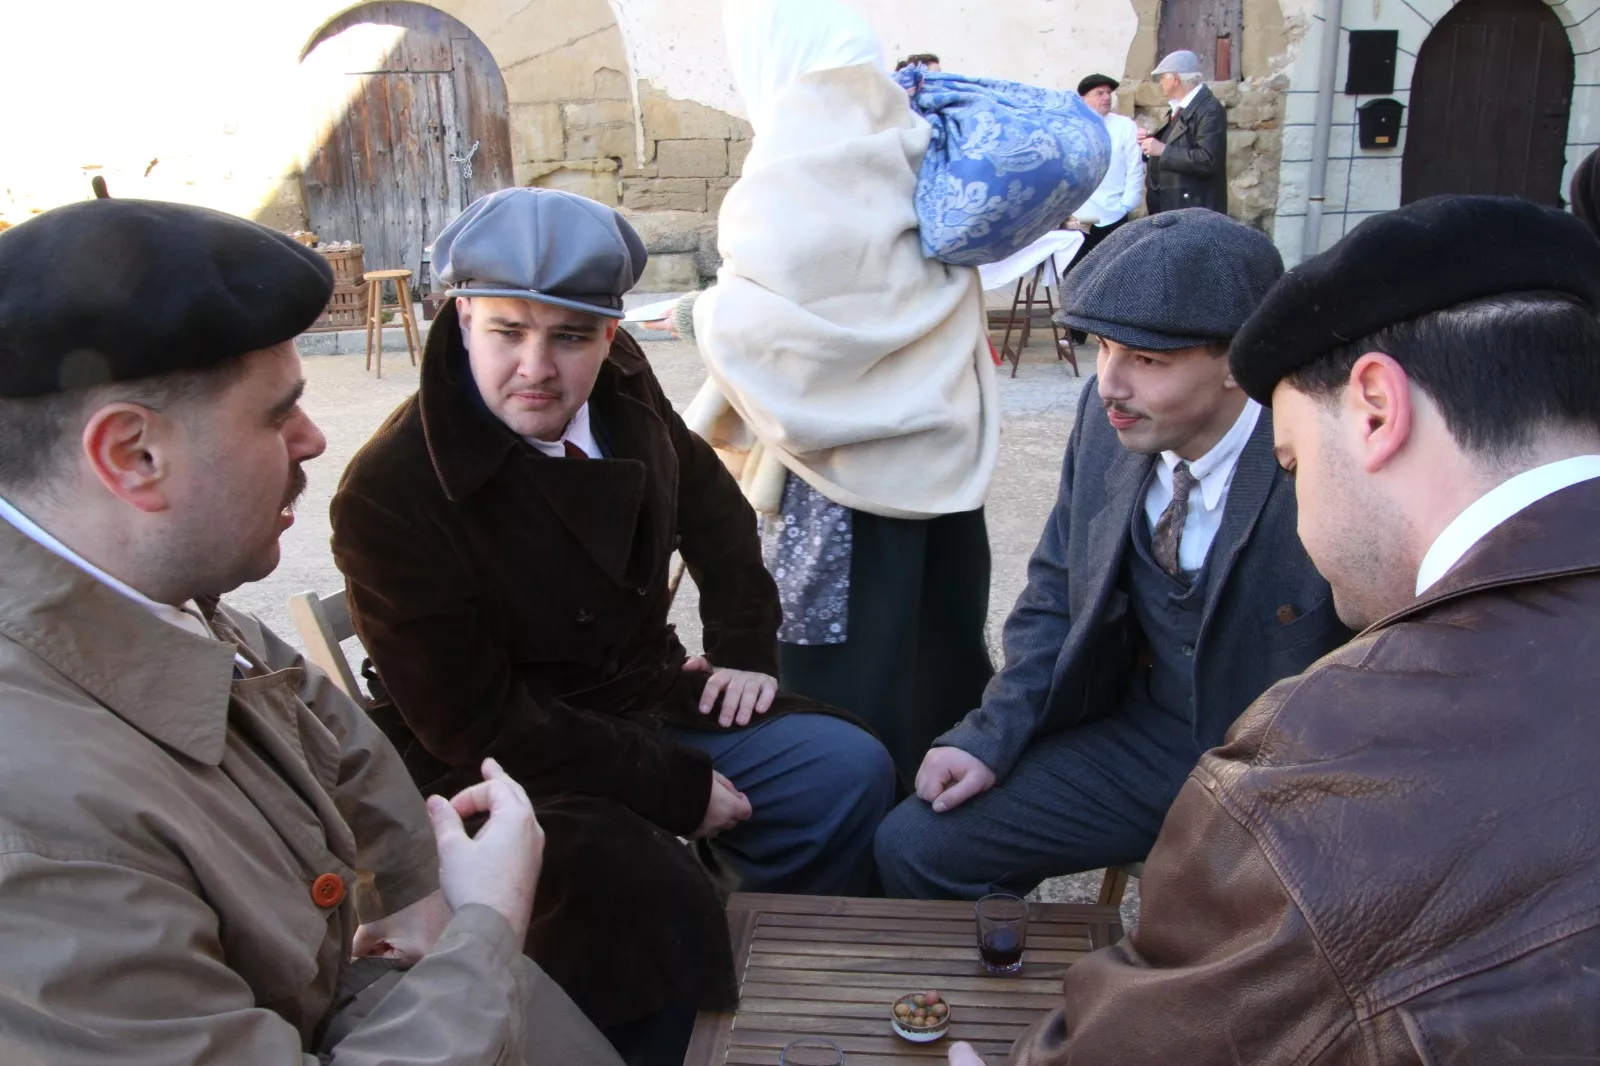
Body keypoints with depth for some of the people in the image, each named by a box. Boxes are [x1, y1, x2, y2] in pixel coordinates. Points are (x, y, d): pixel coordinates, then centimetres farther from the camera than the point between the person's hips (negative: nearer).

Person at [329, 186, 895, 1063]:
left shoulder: (621, 385, -4)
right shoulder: (387, 494, -23)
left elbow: (709, 500, 16)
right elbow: (474, 725, -21)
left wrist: (745, 647, 8)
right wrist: (676, 787, -20)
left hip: (648, 698, 7)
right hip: (497, 765, -6)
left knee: (848, 770, -7)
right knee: (647, 894, -33)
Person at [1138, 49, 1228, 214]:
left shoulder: (1209, 109, -14)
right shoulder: (1180, 108, 16)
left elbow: (1207, 159, -26)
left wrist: (1163, 150, -22)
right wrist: (1150, 141, 3)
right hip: (1169, 208, 10)